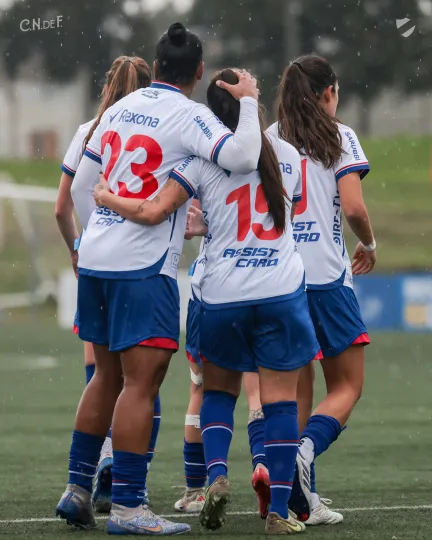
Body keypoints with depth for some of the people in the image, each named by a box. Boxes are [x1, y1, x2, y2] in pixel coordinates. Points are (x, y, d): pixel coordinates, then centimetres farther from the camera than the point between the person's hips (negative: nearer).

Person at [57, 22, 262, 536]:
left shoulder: (119, 109, 14)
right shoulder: (189, 115, -7)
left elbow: (80, 188, 19)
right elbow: (242, 157, -23)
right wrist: (248, 101, -7)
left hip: (94, 259, 8)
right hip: (143, 266, -7)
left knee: (108, 375, 17)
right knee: (141, 382, -7)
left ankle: (77, 488, 18)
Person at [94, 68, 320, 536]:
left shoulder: (204, 159, -4)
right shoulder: (288, 156, 7)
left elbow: (152, 212, -12)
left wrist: (106, 198, 6)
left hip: (223, 296, -1)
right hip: (282, 291, 1)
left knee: (219, 391, 19)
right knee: (280, 401, 2)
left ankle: (216, 474, -3)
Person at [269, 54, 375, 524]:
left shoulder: (268, 139, 10)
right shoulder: (339, 137, -1)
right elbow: (352, 207, -10)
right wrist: (369, 245, 8)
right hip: (325, 274, -4)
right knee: (346, 387, 4)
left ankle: (302, 500, 5)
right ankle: (305, 450, -25)